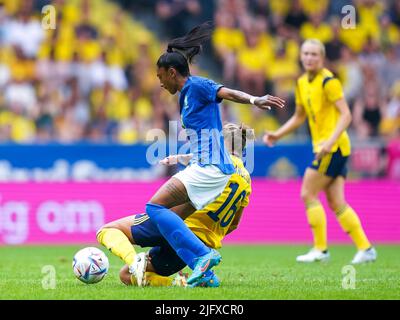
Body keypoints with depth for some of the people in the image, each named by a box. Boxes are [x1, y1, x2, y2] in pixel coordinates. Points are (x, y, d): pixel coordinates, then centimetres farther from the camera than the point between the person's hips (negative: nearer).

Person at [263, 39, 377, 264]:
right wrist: (277, 135, 15)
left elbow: (346, 115, -18)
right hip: (323, 147, 8)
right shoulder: (302, 83, 14)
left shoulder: (328, 81, -12)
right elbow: (299, 117, 26)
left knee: (308, 194, -7)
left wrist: (330, 141, -29)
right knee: (336, 203, 4)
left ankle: (321, 250, -1)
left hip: (334, 146, -8)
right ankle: (365, 249, 5)